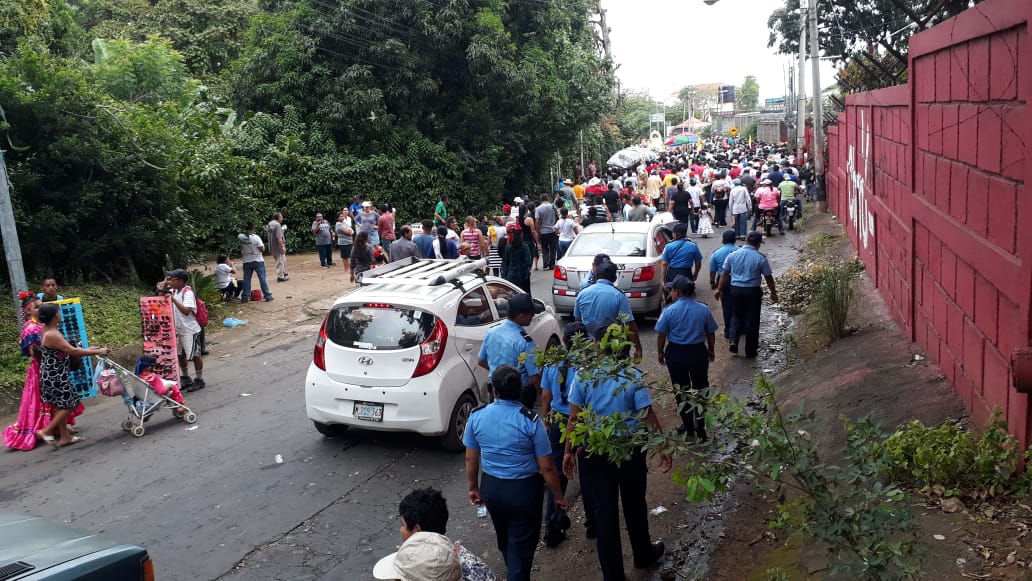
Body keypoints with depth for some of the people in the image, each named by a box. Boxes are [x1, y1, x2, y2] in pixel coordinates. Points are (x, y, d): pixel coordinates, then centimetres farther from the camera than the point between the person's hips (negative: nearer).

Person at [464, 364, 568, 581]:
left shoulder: (477, 416, -10)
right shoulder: (531, 421, -20)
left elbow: (471, 459, 1)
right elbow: (547, 467, -15)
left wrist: (473, 488, 16)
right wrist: (558, 496, 0)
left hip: (491, 488, 5)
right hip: (524, 490, -4)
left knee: (504, 539, 27)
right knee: (521, 545, 11)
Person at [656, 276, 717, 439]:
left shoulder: (669, 311, -14)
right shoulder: (704, 310, -7)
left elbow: (661, 335, -9)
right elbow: (710, 334, 3)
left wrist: (660, 353, 7)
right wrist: (711, 351, 19)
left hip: (676, 353, -1)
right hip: (698, 352, 2)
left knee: (681, 390, 14)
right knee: (700, 389, 17)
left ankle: (689, 426, 23)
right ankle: (699, 426, 17)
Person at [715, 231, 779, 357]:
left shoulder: (732, 255, 0)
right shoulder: (760, 258, -8)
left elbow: (725, 273, 5)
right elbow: (768, 277, -1)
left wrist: (719, 289, 14)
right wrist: (773, 293, 11)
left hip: (735, 289, 3)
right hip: (753, 291, -2)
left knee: (736, 315, 19)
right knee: (752, 319, 8)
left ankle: (733, 340, -1)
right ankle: (751, 350, 16)